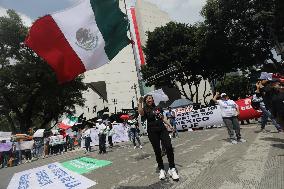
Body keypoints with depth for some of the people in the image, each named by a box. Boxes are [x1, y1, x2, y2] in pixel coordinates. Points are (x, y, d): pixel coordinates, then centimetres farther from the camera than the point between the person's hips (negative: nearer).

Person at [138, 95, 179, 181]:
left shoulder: (158, 108, 12)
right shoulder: (145, 109, -1)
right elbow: (140, 113, -26)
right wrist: (140, 103, -26)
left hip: (162, 129, 3)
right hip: (152, 132, -3)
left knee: (169, 147, -9)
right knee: (157, 151, 4)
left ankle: (172, 169, 5)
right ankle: (161, 170, 23)